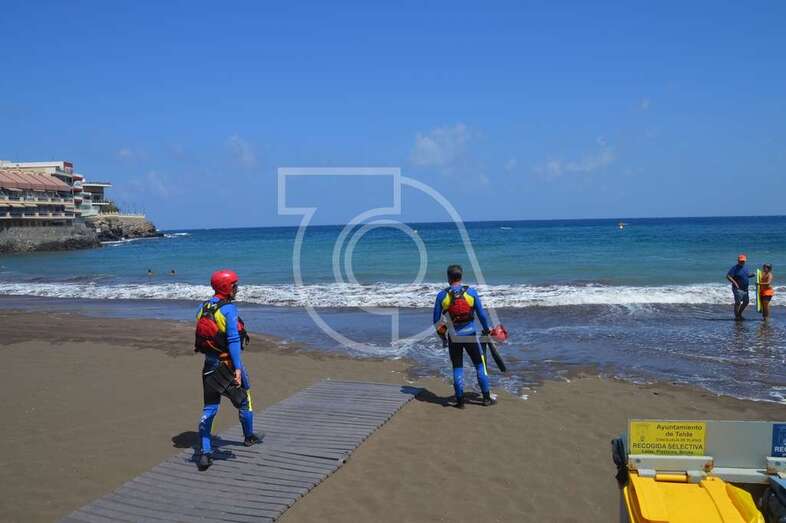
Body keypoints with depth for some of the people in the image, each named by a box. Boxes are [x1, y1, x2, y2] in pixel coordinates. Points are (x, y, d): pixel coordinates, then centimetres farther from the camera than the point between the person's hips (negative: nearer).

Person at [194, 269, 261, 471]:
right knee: (243, 400, 18)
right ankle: (249, 437, 37)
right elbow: (233, 339, -23)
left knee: (209, 409, 9)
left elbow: (201, 336, 13)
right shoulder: (229, 309, -16)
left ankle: (205, 453, 3)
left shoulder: (202, 308, 5)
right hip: (228, 364, -6)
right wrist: (238, 368, -25)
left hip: (209, 364, 6)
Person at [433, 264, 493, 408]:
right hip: (470, 335, 0)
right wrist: (486, 330, 16)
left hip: (453, 337, 0)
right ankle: (486, 398, 15)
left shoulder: (442, 295, -4)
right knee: (480, 365, 13)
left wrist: (442, 335, 16)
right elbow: (481, 314, 0)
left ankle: (460, 400, 13)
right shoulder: (471, 292, -4)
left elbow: (436, 319, 0)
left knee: (457, 368, 11)